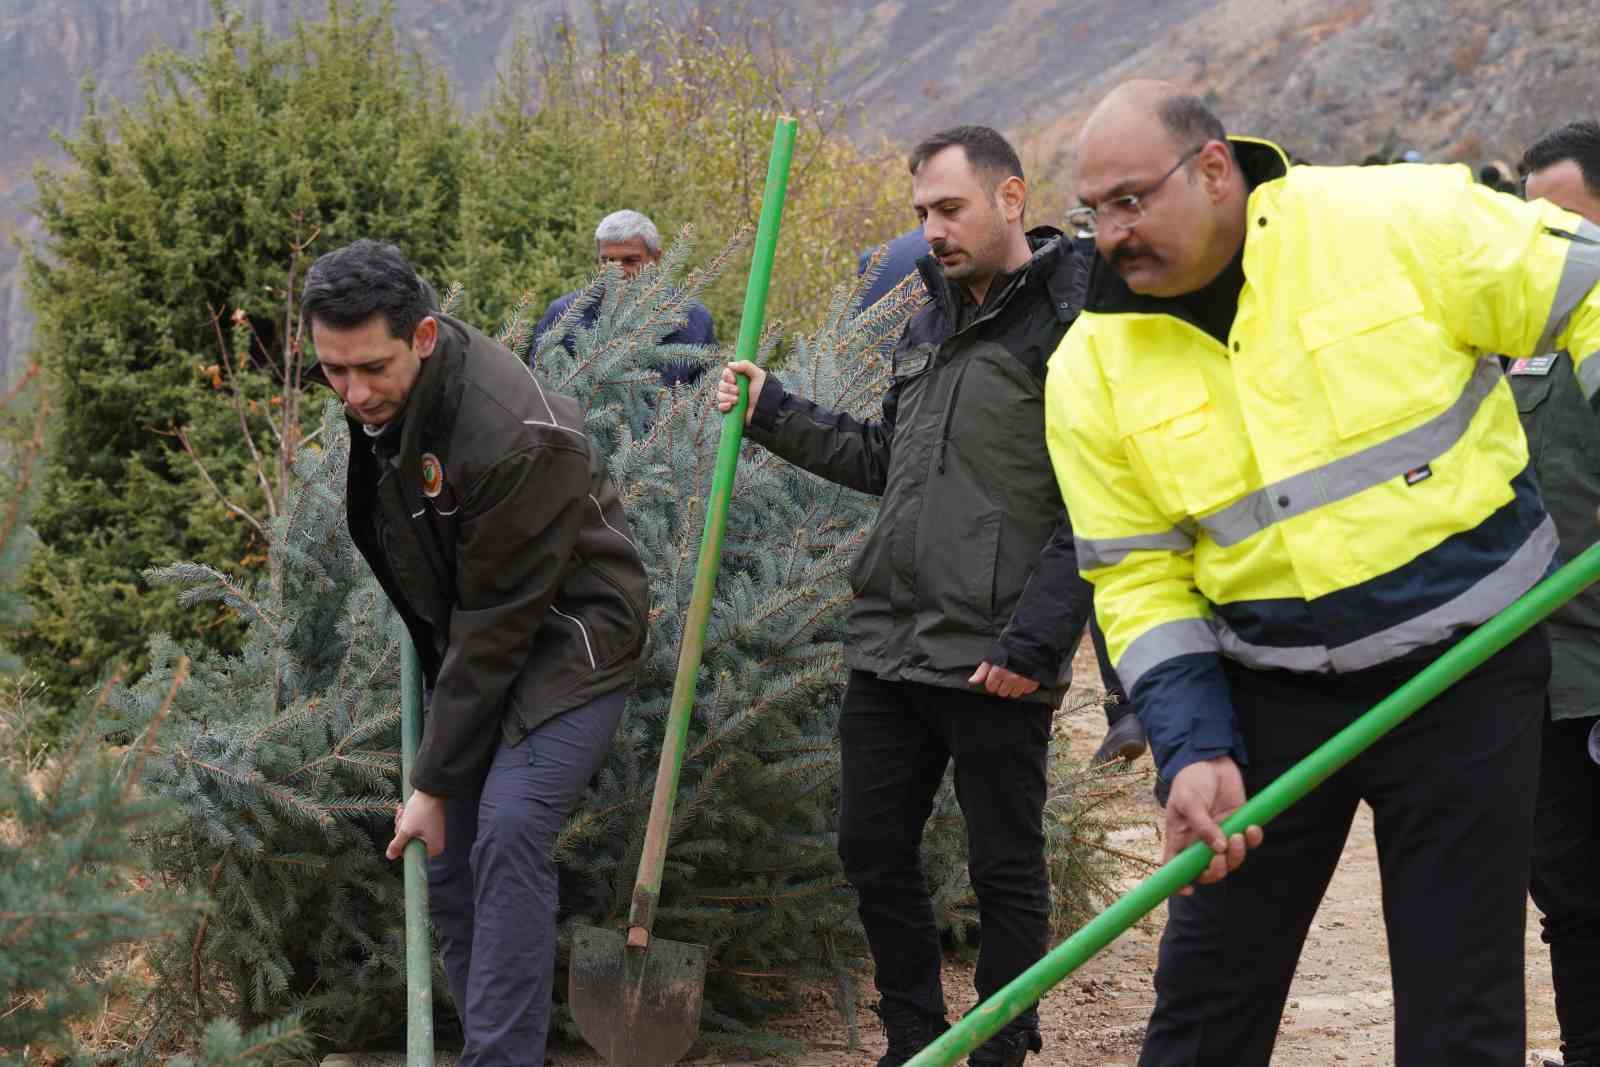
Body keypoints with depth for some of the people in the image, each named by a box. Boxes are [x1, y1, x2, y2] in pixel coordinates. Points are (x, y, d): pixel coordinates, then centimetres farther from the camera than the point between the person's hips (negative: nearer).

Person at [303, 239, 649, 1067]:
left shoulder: (517, 436, -32)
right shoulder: (372, 399, -7)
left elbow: (499, 624, -26)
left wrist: (433, 781, -19)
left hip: (567, 637, -8)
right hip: (466, 645, 8)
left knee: (509, 829, -26)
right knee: (448, 863, 4)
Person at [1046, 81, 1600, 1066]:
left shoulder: (1402, 219, -13)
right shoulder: (1091, 372, -2)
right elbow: (1138, 580, 2)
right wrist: (1195, 749, -10)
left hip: (1468, 676, -3)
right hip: (1271, 697, 3)